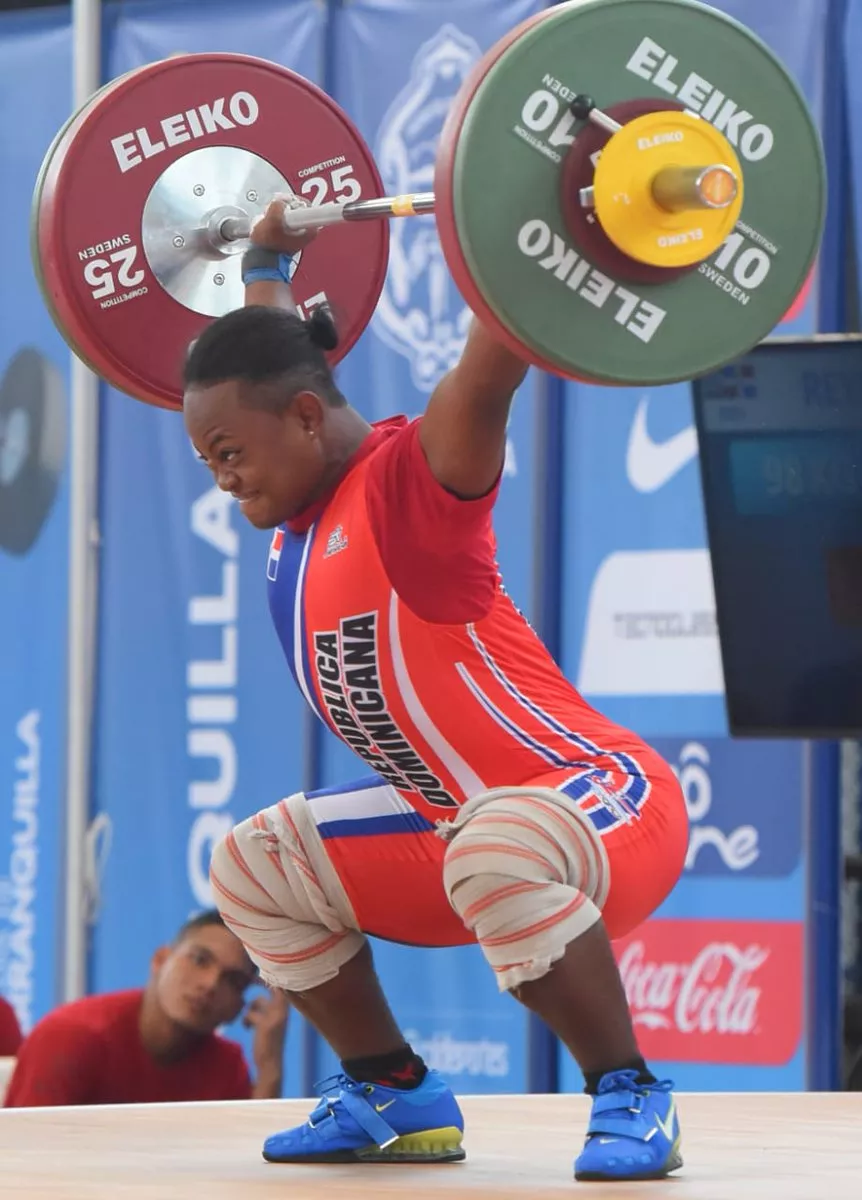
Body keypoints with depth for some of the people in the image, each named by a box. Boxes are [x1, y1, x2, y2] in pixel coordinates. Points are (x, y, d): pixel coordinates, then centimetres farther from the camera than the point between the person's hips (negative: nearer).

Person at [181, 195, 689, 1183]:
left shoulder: (409, 481, -18)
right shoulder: (301, 503, 6)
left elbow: (492, 364, -35)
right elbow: (265, 364, 27)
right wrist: (266, 261, 33)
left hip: (609, 806, -9)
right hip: (458, 823, 10)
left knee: (497, 854, -42)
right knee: (252, 868, 10)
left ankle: (630, 1099, -25)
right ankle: (395, 1098, 15)